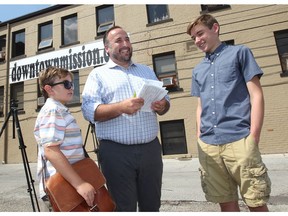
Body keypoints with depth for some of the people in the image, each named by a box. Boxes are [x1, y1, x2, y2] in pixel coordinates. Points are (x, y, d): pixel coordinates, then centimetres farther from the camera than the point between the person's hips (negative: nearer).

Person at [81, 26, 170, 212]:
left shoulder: (147, 71, 18)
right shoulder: (99, 74, 5)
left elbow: (165, 99, 15)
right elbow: (89, 111, -8)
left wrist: (162, 106, -8)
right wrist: (121, 107, -22)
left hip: (150, 148, 4)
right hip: (116, 151, -3)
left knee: (152, 205, 16)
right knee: (124, 208, 10)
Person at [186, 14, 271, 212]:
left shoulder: (239, 52, 6)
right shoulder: (198, 70, 18)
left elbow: (256, 95, 0)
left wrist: (253, 137, -9)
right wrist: (200, 137, 9)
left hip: (239, 140, -4)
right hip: (208, 145, 4)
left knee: (256, 202, 4)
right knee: (226, 203, 11)